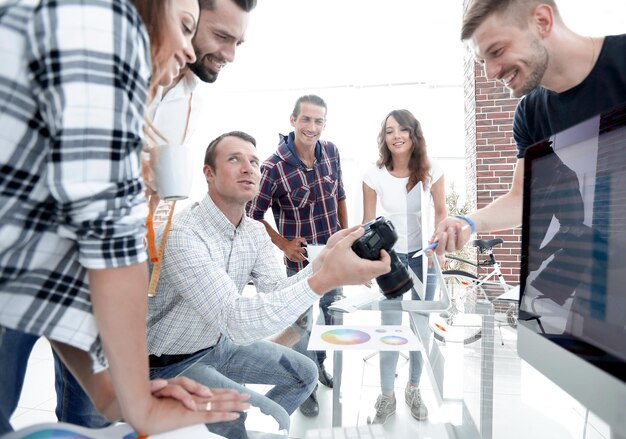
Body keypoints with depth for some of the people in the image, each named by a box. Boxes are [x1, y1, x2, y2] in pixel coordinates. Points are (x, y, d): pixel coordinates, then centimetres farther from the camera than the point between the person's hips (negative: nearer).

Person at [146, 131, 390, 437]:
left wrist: (323, 261, -27)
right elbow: (234, 321, -38)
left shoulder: (255, 232, -3)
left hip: (219, 343, 8)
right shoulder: (181, 234, -30)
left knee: (304, 374, 12)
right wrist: (325, 279, -47)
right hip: (173, 364, -7)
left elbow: (277, 294, -10)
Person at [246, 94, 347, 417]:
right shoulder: (274, 167, -21)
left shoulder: (331, 152, -4)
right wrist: (283, 244, -15)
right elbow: (253, 215, -12)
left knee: (332, 314, 22)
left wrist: (347, 234, 10)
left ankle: (320, 363, 49)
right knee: (301, 324, 7)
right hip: (300, 260, -5)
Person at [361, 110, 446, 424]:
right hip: (390, 255, -1)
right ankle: (386, 396, 22)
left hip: (423, 254, 2)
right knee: (390, 327, 2)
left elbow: (440, 212, 1)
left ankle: (413, 389, 33)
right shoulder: (374, 175, -14)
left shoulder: (431, 170, -12)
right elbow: (368, 222, -6)